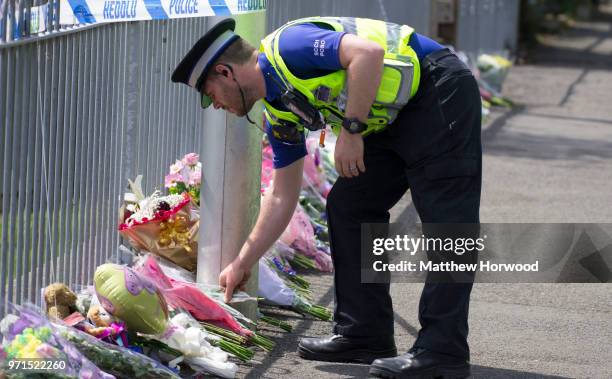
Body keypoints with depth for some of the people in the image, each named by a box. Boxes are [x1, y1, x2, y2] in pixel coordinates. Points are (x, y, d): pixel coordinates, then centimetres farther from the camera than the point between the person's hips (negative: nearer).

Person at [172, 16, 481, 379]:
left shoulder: (287, 47, -17)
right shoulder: (280, 114, 11)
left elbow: (368, 52, -30)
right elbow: (283, 197, 17)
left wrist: (351, 129, -24)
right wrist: (243, 263, 19)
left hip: (440, 94, -10)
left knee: (445, 219, -12)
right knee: (347, 208, 10)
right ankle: (364, 334, 13)